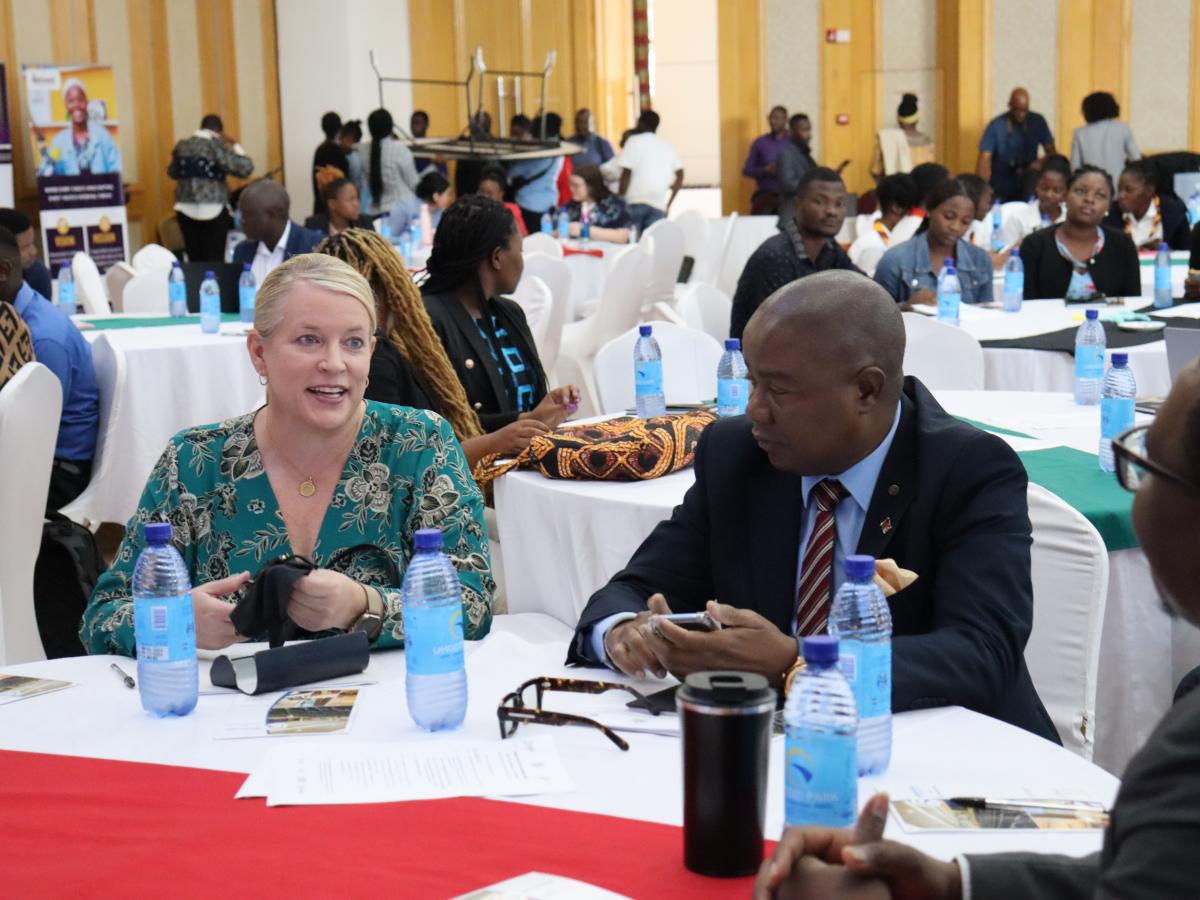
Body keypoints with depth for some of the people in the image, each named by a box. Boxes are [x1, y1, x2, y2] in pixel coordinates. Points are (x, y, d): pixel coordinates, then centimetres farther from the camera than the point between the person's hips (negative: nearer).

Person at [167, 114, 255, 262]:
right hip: (212, 211, -5)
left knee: (194, 259, 8)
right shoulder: (217, 145, -7)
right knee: (214, 260, -3)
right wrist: (235, 145, 0)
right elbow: (245, 168, -12)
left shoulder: (182, 145, 10)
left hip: (186, 209, 5)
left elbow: (172, 172, 24)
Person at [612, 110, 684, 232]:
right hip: (658, 205, 3)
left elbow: (626, 173, -4)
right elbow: (680, 175, 11)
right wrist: (668, 204, 14)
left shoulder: (634, 141, 4)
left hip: (634, 202, -3)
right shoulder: (667, 146, 16)